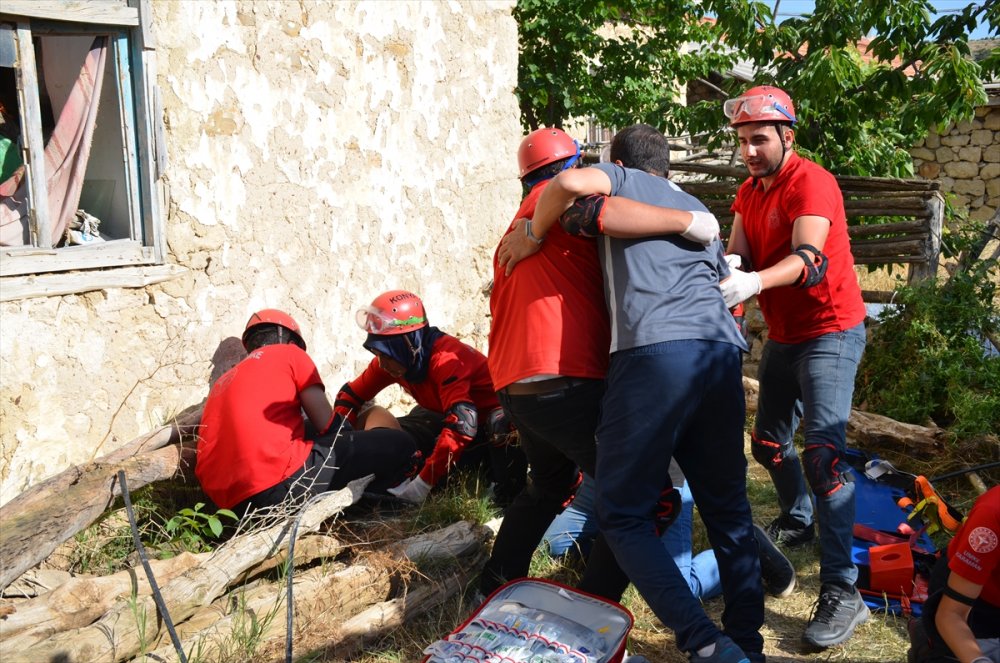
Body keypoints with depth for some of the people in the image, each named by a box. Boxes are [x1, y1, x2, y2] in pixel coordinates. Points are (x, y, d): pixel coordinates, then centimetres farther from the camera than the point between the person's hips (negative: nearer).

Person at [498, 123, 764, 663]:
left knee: (623, 514, 1)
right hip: (723, 350, 7)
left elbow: (571, 181, -5)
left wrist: (532, 238, 10)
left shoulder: (622, 179, 17)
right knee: (726, 506, 15)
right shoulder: (699, 212, 34)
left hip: (655, 350, -6)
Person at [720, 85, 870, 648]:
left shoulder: (811, 183, -17)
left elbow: (808, 257, -33)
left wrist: (755, 281, -51)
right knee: (768, 441, 18)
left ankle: (842, 591, -17)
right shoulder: (750, 191, 8)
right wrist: (725, 265, -28)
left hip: (830, 332, -8)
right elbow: (737, 252, -4)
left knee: (823, 452, -19)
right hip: (784, 334, 8)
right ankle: (797, 521, 45)